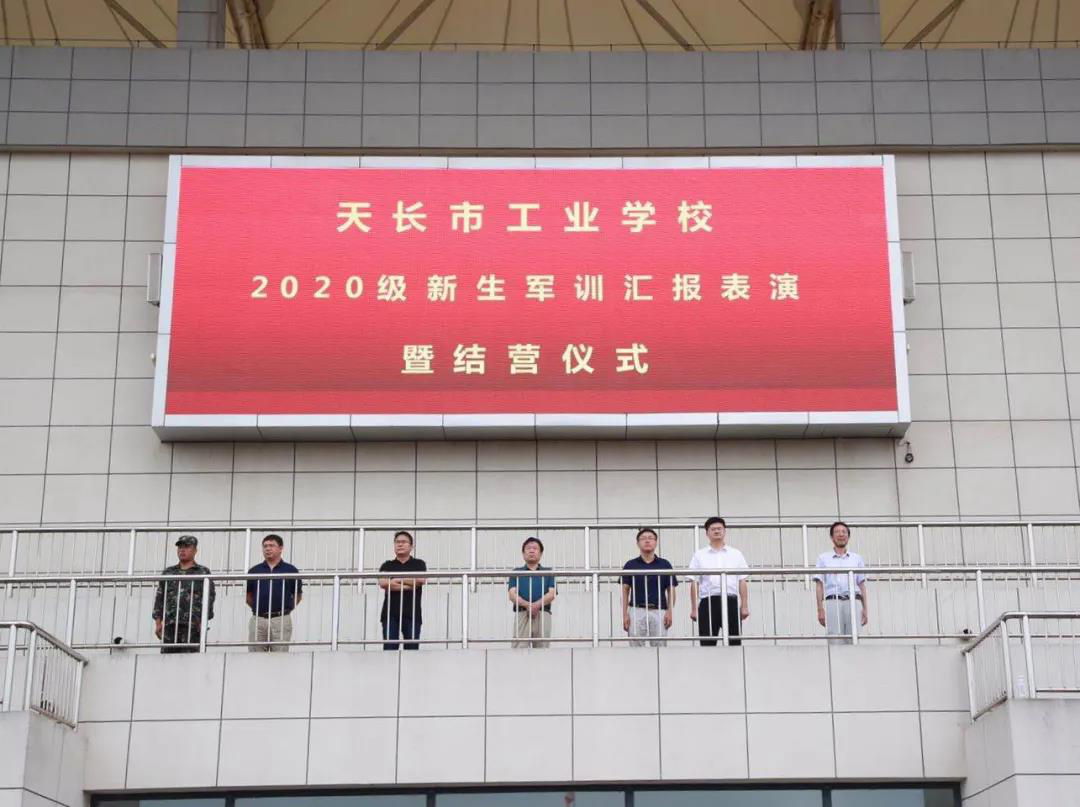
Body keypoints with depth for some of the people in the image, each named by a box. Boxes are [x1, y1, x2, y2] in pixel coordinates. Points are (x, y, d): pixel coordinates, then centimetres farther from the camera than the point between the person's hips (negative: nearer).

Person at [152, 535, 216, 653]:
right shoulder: (168, 572, 20)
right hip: (169, 625, 4)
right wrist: (158, 623, 7)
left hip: (192, 626, -3)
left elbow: (209, 598, 3)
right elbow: (159, 598, 17)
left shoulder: (203, 573, 10)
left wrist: (203, 623, -8)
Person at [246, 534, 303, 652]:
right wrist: (257, 608, 9)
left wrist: (285, 609, 5)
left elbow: (298, 596, 11)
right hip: (258, 620, 2)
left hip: (281, 620, -2)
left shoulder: (290, 570, 4)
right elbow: (248, 595, 18)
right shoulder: (254, 571, 10)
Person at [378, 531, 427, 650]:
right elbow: (383, 583, -8)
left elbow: (420, 580, -10)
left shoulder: (419, 564, 11)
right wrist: (410, 585, -9)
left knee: (412, 647, -2)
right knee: (389, 648, -5)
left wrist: (396, 579, -4)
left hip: (412, 613, 0)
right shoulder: (387, 565, 12)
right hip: (390, 613, 1)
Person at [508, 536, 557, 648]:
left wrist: (537, 605, -15)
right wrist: (527, 604, -16)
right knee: (519, 648, -14)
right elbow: (512, 594, 4)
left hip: (543, 614, 0)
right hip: (521, 614, 0)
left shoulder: (548, 572, 18)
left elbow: (552, 594, 4)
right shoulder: (516, 572, 18)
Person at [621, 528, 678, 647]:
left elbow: (671, 590, 9)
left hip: (659, 611, 0)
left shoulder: (665, 565, 8)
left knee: (659, 646, -1)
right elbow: (625, 591, 7)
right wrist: (625, 614, -1)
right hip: (637, 611, 0)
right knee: (636, 646, -2)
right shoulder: (630, 565, 7)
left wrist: (670, 611, -3)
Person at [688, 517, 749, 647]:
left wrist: (745, 606, 1)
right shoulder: (699, 555, 10)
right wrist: (694, 608, 0)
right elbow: (694, 583, 6)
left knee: (735, 642, 0)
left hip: (731, 601, 1)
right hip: (708, 602, -1)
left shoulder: (736, 554, 14)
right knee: (707, 644, -2)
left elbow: (742, 581, 9)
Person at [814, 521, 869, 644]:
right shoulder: (823, 558, 15)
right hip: (833, 602, -2)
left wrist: (865, 608, 6)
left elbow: (862, 585, 16)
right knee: (836, 643, -11)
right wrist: (820, 609, -2)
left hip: (853, 602, 2)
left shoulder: (857, 558, 20)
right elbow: (820, 585, 9)